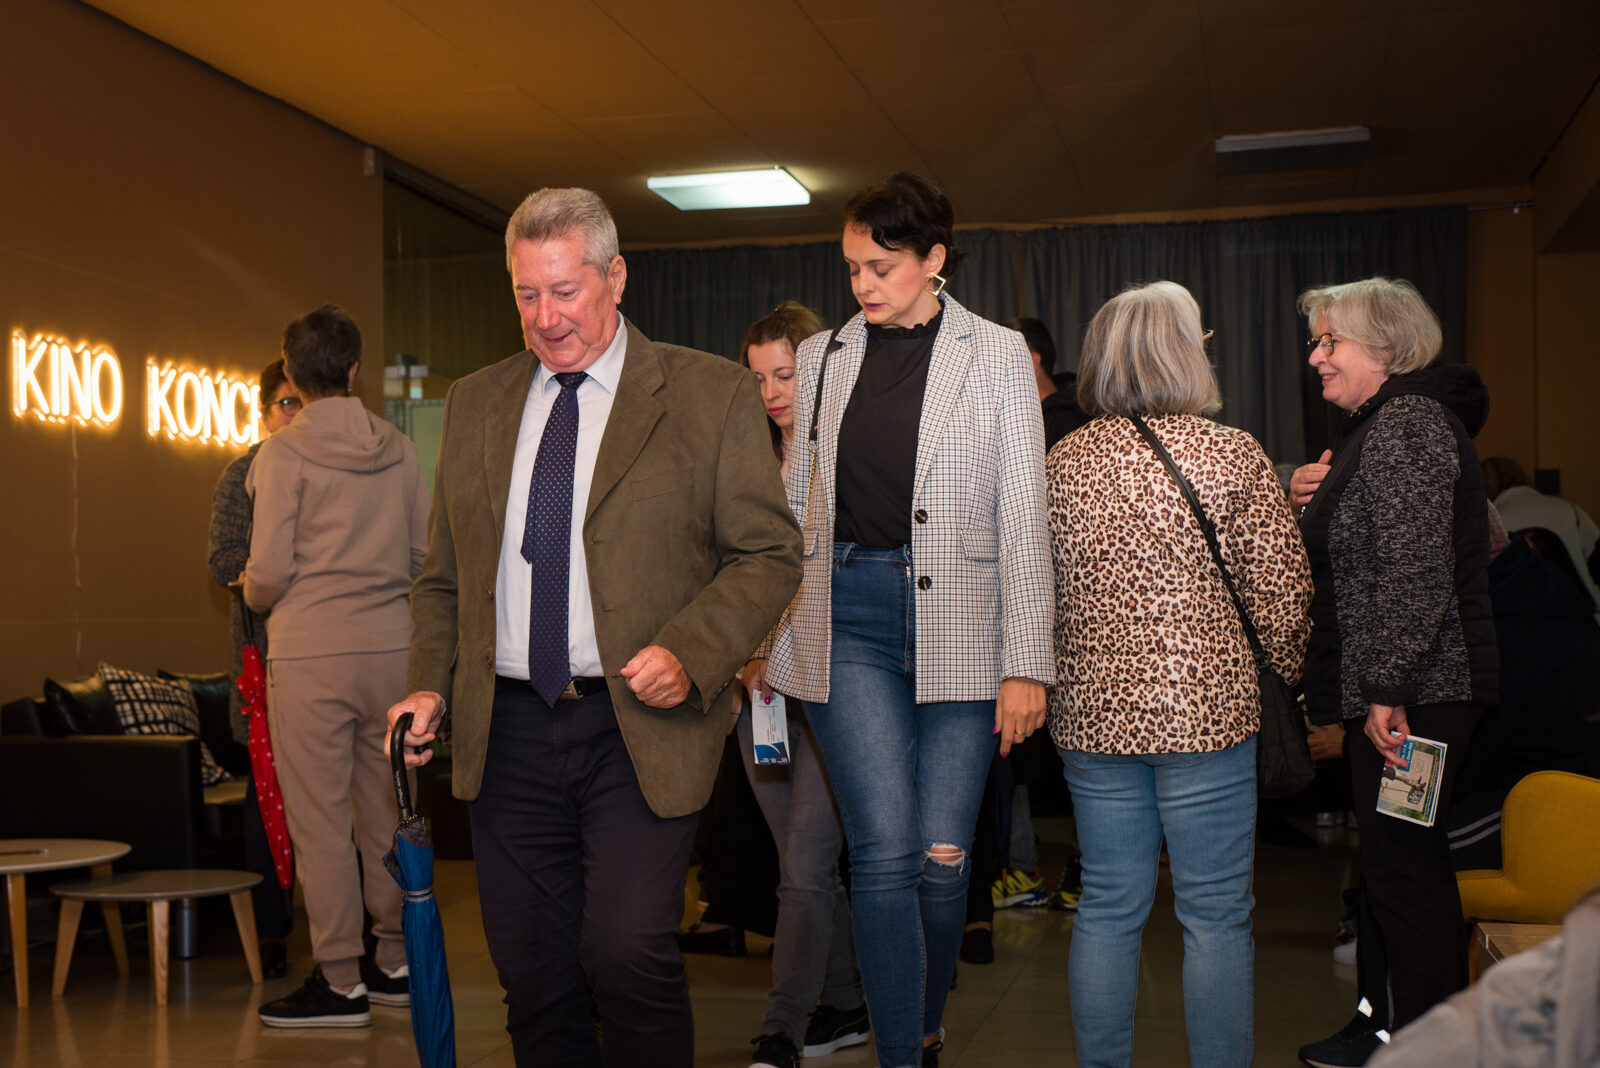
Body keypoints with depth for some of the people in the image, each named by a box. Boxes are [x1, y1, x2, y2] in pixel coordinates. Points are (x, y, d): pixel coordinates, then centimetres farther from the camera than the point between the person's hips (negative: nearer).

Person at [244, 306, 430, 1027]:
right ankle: (394, 963, 23)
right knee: (385, 811, 14)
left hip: (312, 651, -5)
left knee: (320, 818, 1)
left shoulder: (283, 454, -6)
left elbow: (268, 571, -9)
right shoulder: (398, 450, 8)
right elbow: (427, 556, 10)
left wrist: (254, 598, 13)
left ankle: (340, 981, 5)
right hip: (391, 648, 5)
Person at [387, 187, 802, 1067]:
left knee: (627, 954, -15)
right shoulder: (475, 403, 13)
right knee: (532, 972, 8)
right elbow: (443, 574, 18)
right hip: (507, 731, 4)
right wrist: (431, 685, 3)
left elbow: (770, 555, -2)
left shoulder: (711, 394, 0)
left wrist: (690, 657, -17)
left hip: (638, 728, -4)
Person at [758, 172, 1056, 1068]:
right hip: (848, 622, 1)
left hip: (958, 624, -1)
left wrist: (1027, 661, -6)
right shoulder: (824, 358, 10)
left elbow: (1023, 517, -1)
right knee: (885, 853, -7)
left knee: (942, 858, 3)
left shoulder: (996, 355, 3)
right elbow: (796, 505, 14)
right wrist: (764, 632, 10)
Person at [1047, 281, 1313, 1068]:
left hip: (1093, 710, 4)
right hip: (1207, 708, -4)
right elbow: (1283, 587, -4)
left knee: (1107, 908, 12)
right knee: (1216, 914, 5)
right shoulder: (1233, 454, -6)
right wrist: (1283, 673, 13)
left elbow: (1040, 592, 11)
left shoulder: (1062, 463, 5)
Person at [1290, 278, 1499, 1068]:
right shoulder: (1380, 424, 18)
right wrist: (1311, 501, 6)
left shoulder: (1408, 423, -15)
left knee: (1404, 865, -6)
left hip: (1415, 692, -11)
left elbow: (1415, 570, -23)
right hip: (1386, 686, 11)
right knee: (1388, 861, 17)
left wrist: (1389, 688, -25)